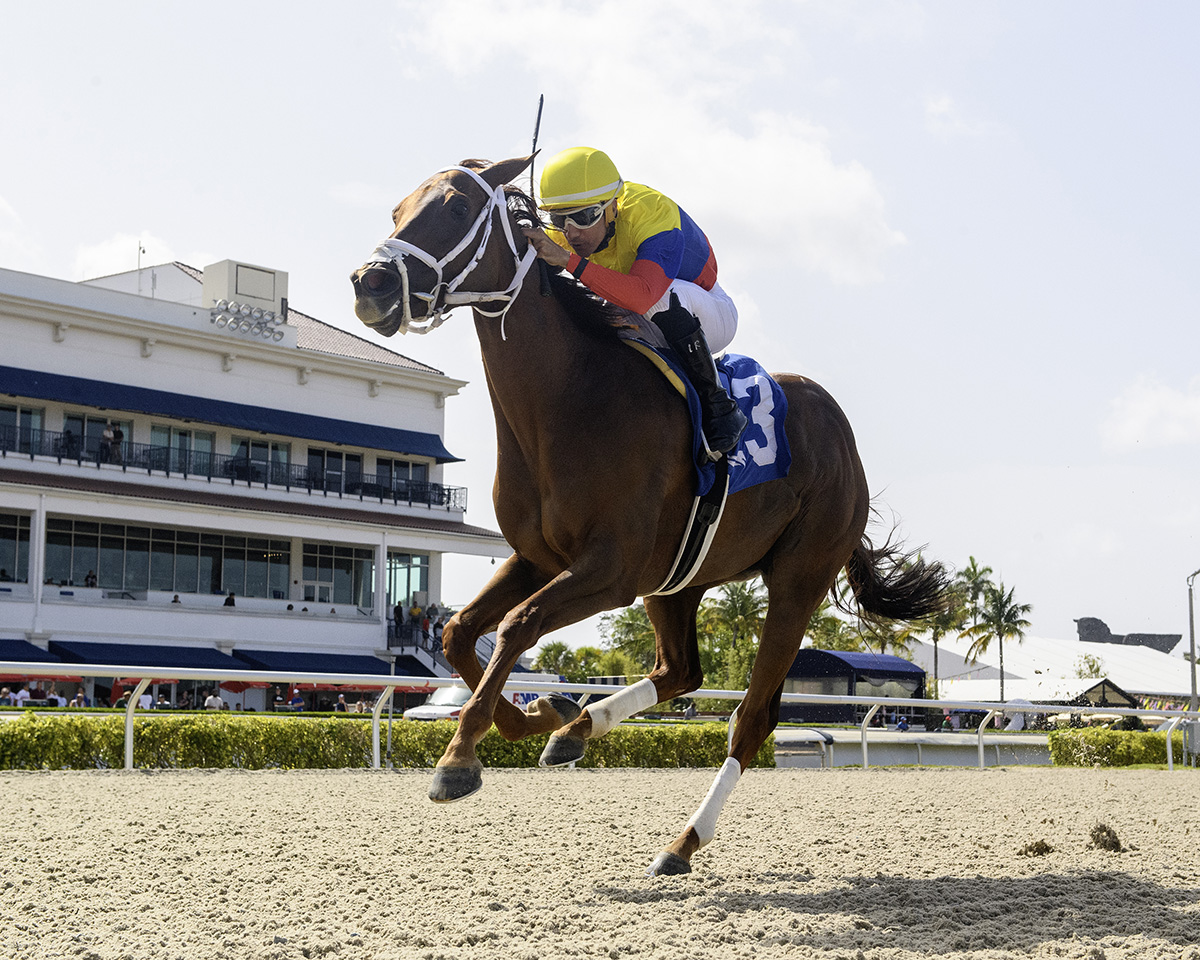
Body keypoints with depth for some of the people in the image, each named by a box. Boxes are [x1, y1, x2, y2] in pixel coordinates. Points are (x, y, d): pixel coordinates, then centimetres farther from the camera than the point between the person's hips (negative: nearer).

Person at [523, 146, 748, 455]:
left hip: (710, 316, -5)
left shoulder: (653, 213, -35)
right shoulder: (562, 237, -16)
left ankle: (718, 404, -24)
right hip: (646, 330, 6)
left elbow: (642, 296, -52)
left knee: (663, 296, -38)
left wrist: (569, 261, -57)